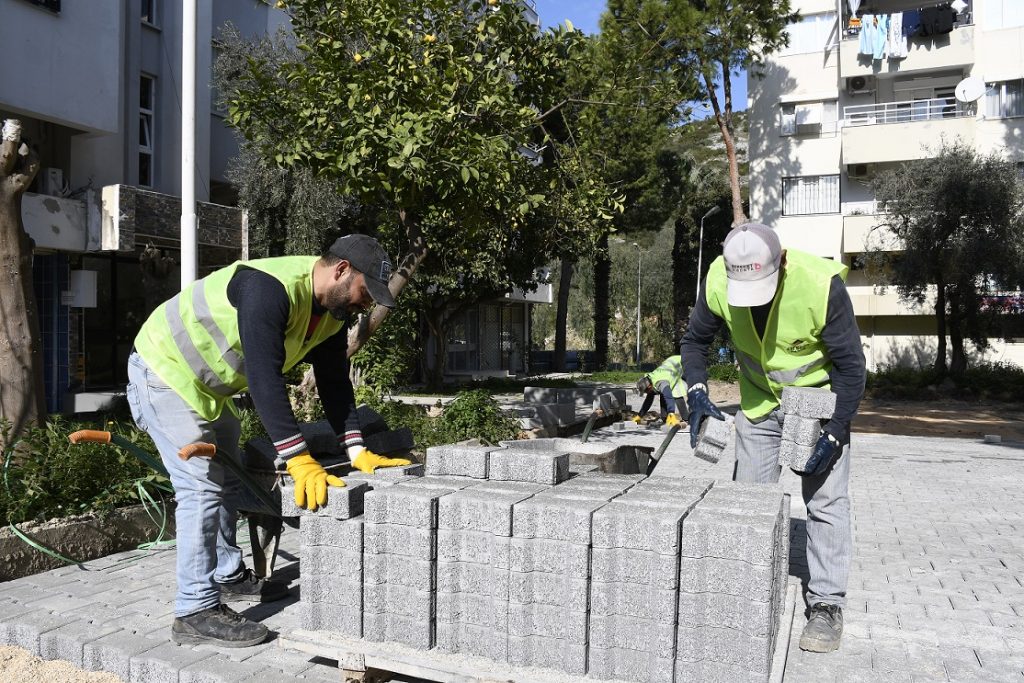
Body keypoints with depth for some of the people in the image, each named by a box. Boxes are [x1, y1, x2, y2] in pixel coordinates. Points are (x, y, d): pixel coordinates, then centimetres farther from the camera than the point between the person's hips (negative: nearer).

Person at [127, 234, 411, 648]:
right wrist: (300, 461, -38)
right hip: (165, 369, -10)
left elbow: (334, 382, -2)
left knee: (228, 481, 16)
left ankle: (229, 577, 32)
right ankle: (195, 613, -5)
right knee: (203, 487, -13)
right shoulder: (270, 288, -34)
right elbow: (265, 378, -38)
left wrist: (357, 451, -11)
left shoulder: (332, 313, -5)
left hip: (207, 385, 10)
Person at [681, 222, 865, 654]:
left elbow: (850, 365, -20)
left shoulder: (822, 284, -32)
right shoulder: (718, 282, -23)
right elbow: (695, 340, -4)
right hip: (759, 400, 4)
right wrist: (698, 393, -19)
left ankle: (827, 604, 10)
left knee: (826, 501, -4)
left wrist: (834, 434, -22)